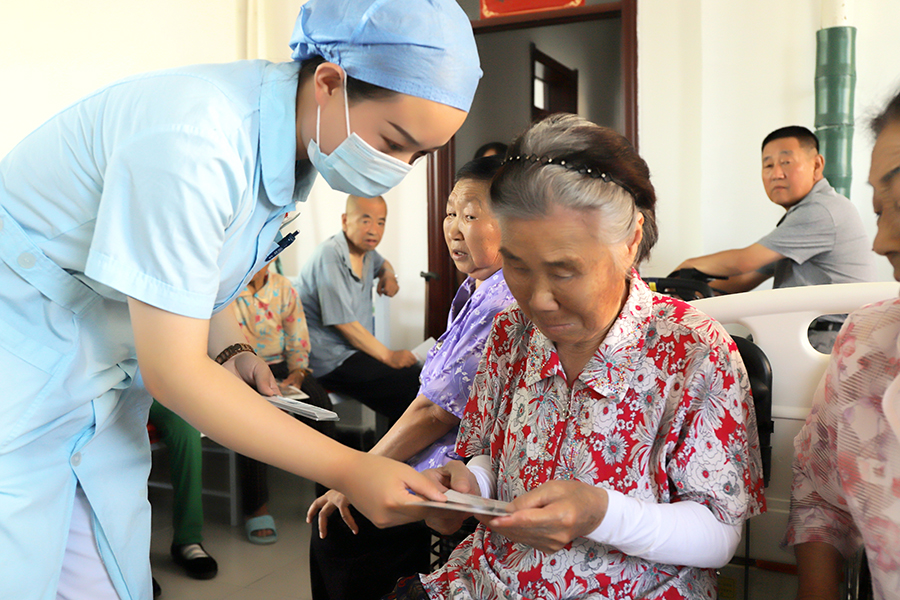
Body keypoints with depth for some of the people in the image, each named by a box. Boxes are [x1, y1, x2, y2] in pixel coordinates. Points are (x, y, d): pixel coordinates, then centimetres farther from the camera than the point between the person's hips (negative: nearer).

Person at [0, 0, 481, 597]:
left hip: (101, 396, 7)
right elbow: (173, 372, -27)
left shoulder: (291, 138, -3)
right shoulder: (194, 139, -30)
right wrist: (350, 470, -26)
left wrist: (232, 352, -5)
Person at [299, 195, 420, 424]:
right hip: (330, 360, -9)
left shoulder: (366, 250, 11)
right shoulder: (329, 255, -16)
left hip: (357, 351, 9)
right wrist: (387, 355, -15)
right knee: (412, 382, -22)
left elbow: (382, 263, 37)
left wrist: (388, 276, 12)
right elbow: (343, 322, -19)